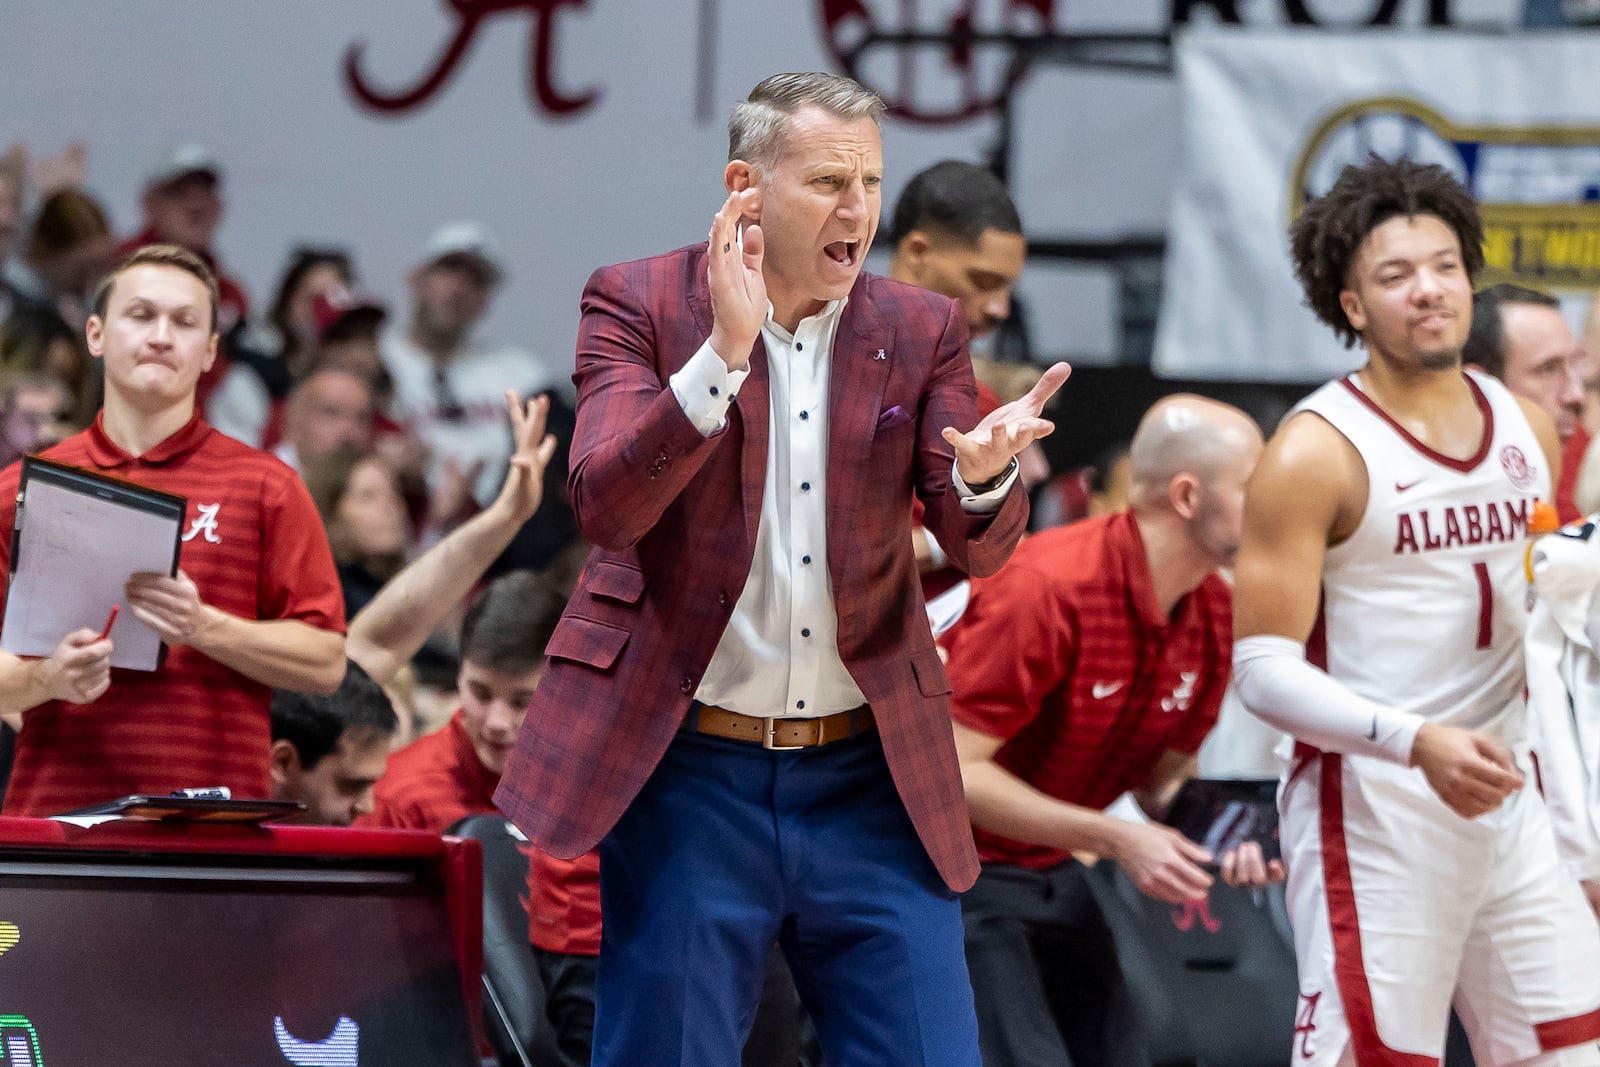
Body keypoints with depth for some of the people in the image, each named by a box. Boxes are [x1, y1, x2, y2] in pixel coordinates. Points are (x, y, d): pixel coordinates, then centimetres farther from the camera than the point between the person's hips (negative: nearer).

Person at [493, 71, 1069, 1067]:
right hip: (689, 767, -2)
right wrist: (723, 351, -26)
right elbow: (605, 504, -15)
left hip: (868, 775, 3)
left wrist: (986, 470, -25)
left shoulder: (923, 330, 7)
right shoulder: (639, 304, -1)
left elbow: (983, 545, -1)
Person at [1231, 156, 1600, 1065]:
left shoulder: (1526, 429, 11)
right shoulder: (1317, 453, -9)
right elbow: (1265, 671, -14)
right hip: (1372, 811, -6)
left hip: (1508, 798, 6)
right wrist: (1417, 743, -27)